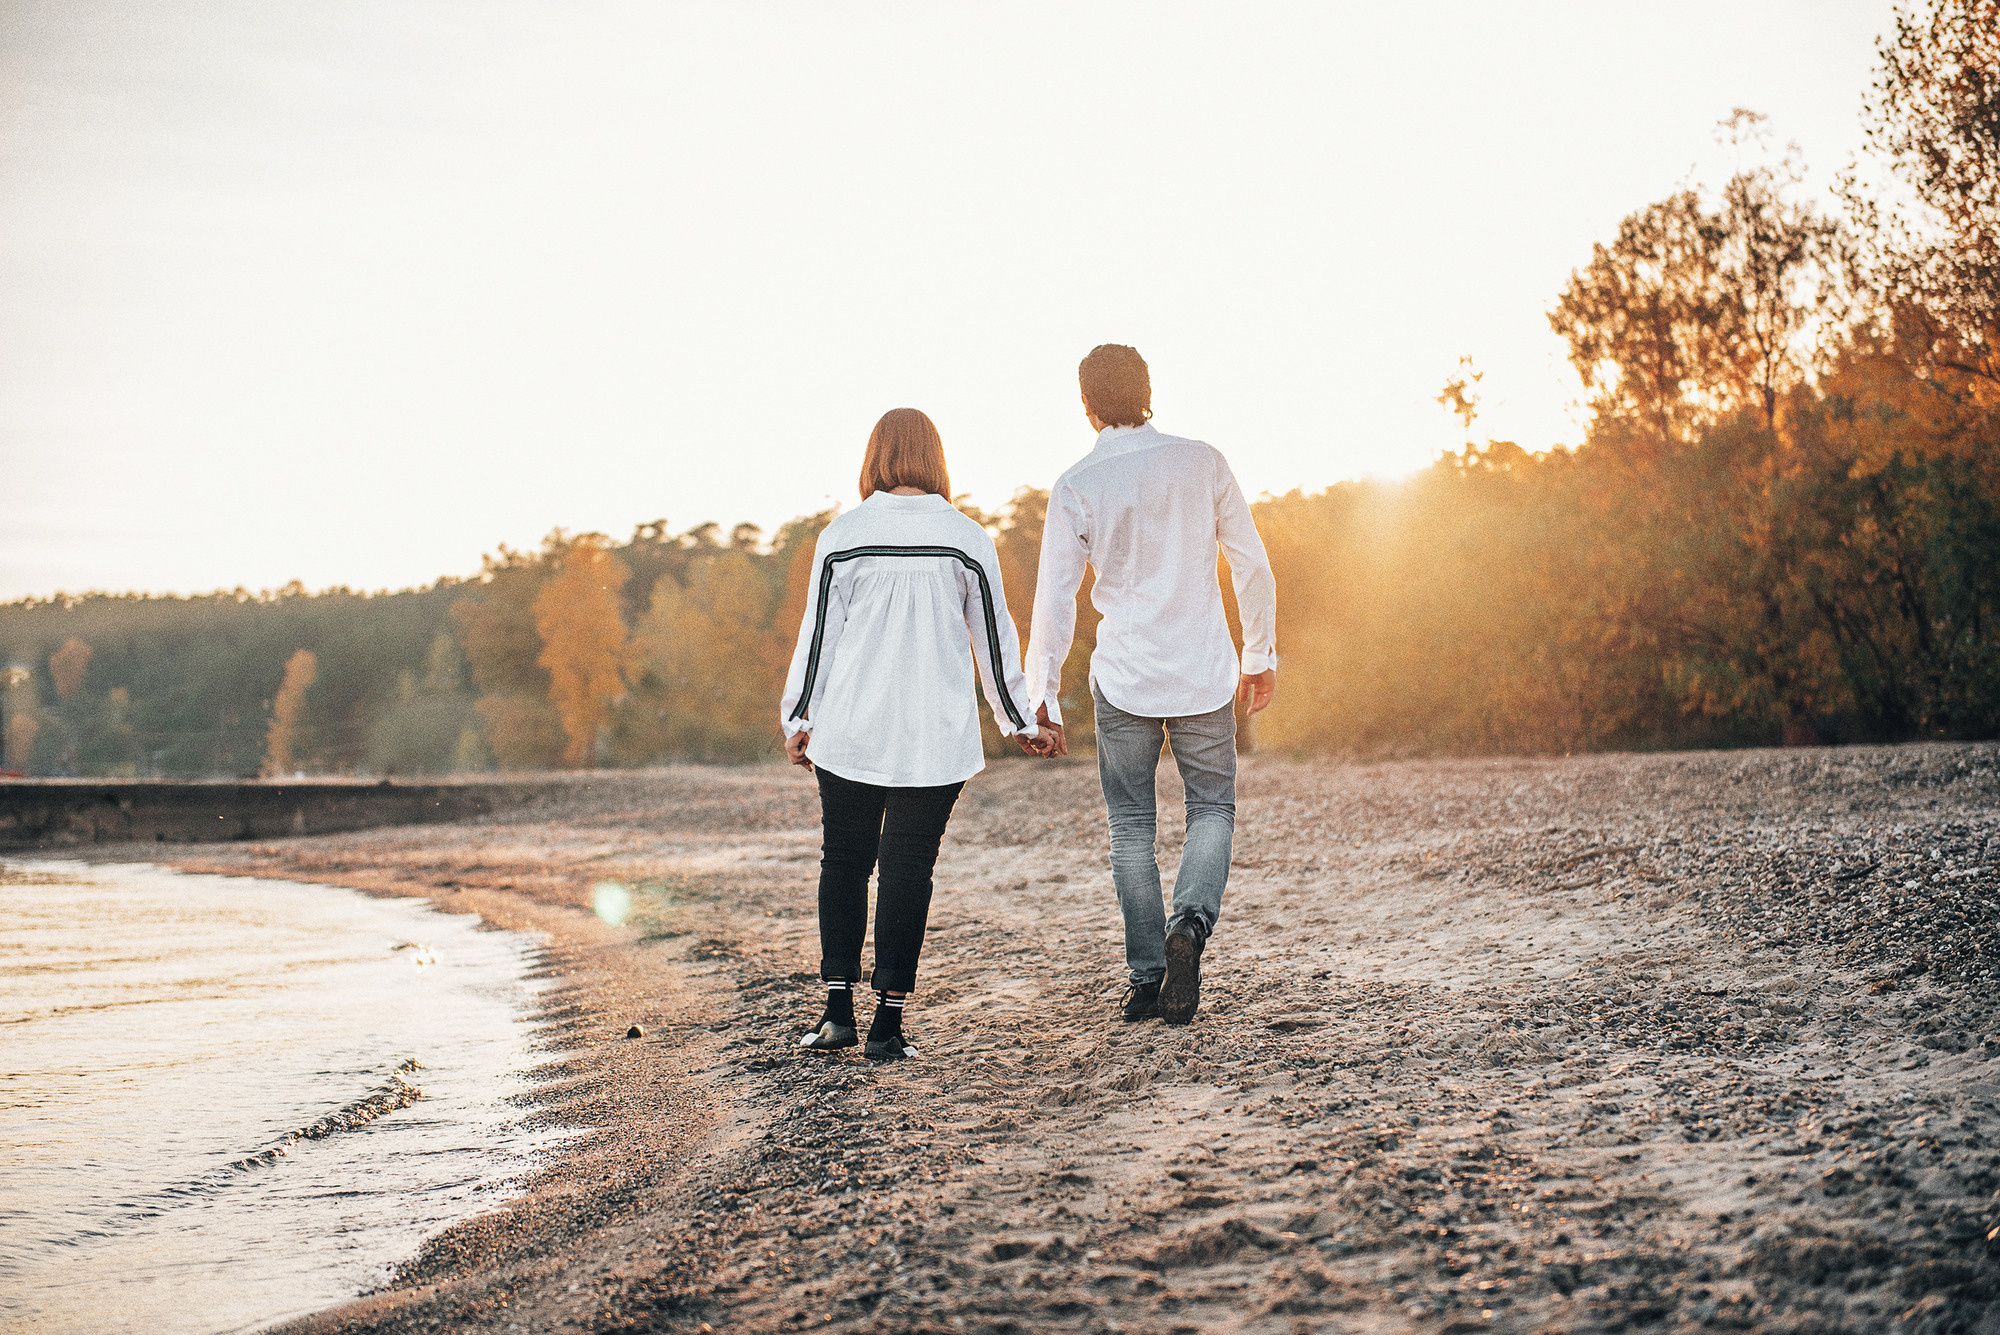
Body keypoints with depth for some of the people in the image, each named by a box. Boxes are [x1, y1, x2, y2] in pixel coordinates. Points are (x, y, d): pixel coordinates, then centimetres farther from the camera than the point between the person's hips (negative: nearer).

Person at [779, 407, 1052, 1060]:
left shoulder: (841, 536, -2)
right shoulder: (967, 539, -1)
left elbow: (817, 635, 1)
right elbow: (994, 640, 4)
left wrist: (798, 718, 11)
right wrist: (1019, 721, 15)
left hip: (849, 732, 0)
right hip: (936, 738, 0)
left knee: (844, 863, 13)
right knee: (908, 871, 4)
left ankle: (838, 1010, 11)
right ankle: (889, 1023, 5)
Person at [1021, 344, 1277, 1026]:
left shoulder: (1076, 487, -5)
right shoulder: (1202, 463, -2)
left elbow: (1054, 599, -6)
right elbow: (1252, 566, 1)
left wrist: (1042, 693, 3)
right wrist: (1260, 654, 14)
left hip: (1123, 676, 0)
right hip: (1204, 671, 1)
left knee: (1131, 827, 10)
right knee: (1212, 807, 14)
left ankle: (1146, 978, 10)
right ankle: (1191, 920, -13)